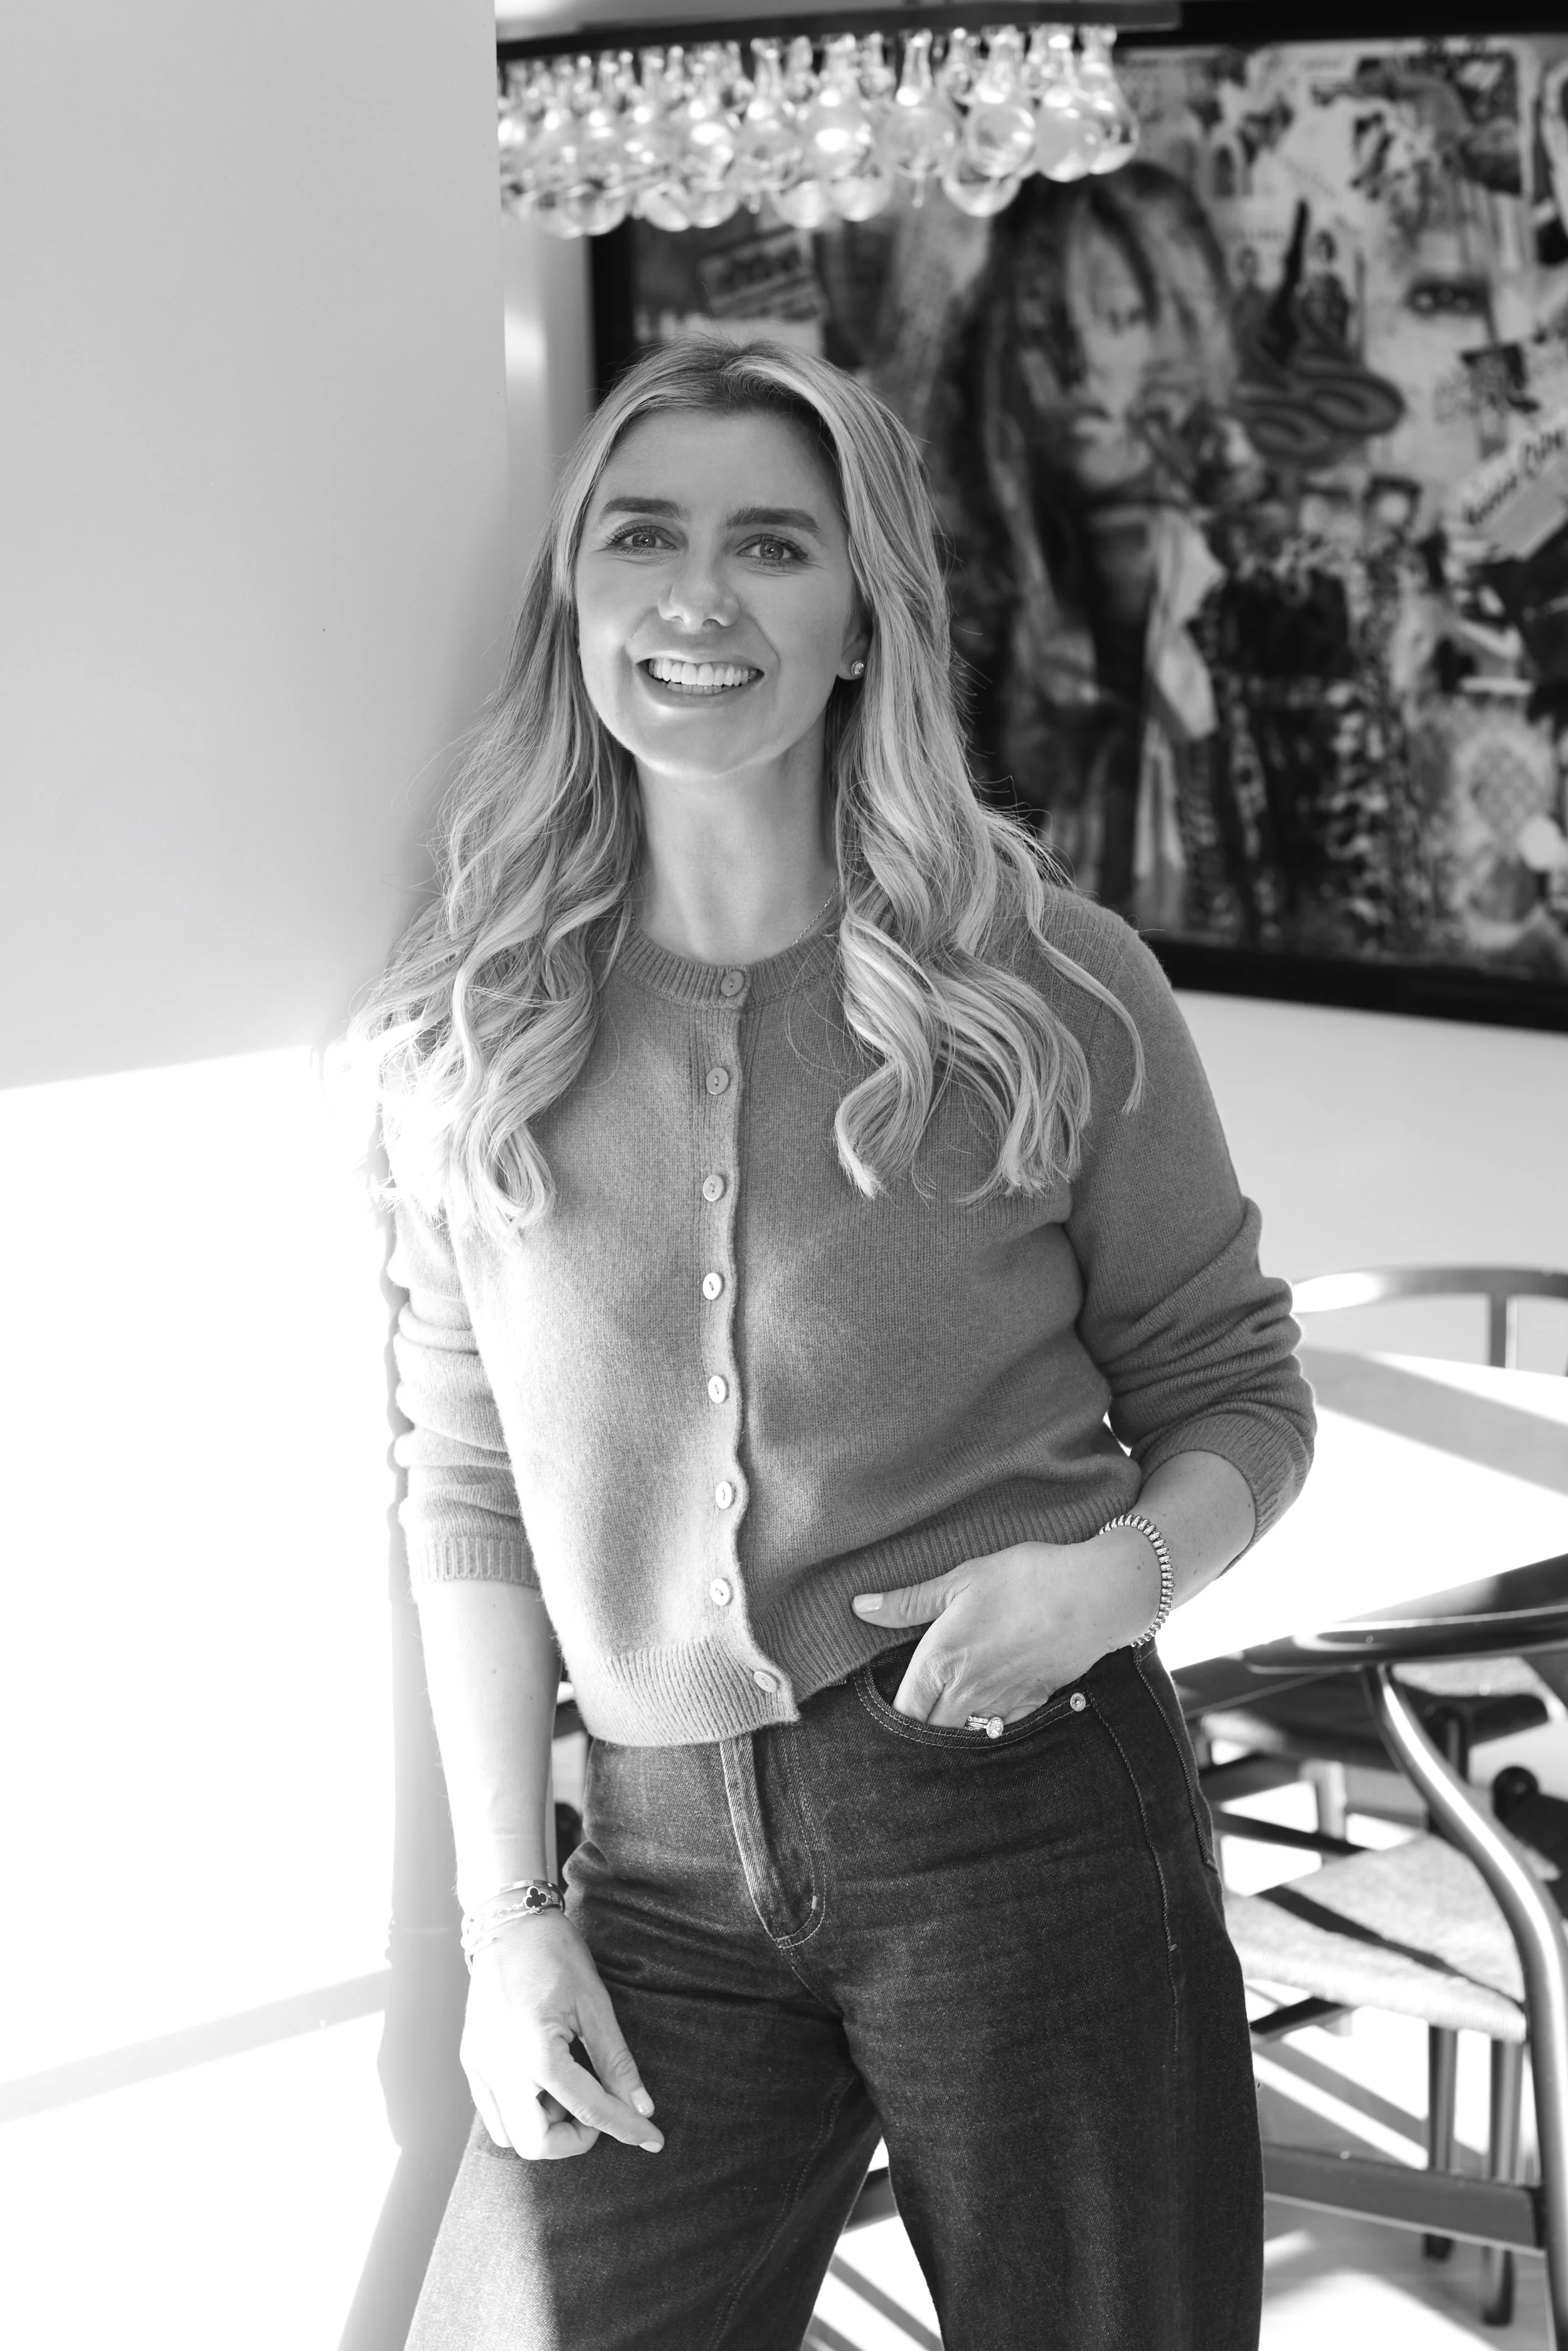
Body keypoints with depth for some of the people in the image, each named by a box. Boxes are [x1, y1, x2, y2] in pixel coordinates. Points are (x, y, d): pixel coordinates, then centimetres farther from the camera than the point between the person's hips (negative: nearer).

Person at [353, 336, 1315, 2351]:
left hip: (1029, 1812, -1)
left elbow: (1233, 1394, 4)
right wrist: (504, 1917, 2)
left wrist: (1117, 1572, -16)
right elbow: (470, 1496, 5)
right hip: (668, 1864, 2)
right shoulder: (469, 1044, 3)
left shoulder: (1052, 991, -3)